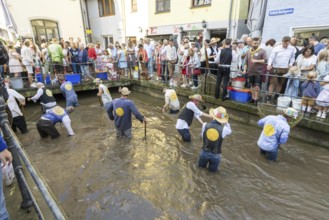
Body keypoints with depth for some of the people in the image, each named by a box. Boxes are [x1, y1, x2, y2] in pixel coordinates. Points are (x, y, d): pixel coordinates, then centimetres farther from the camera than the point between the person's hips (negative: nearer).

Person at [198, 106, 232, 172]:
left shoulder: (205, 125, -19)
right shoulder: (224, 129, -24)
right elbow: (229, 131, 4)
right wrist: (225, 121, 5)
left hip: (204, 152, 2)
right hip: (215, 155, -1)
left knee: (201, 166, 30)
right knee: (213, 170, 27)